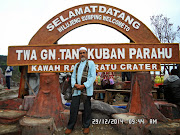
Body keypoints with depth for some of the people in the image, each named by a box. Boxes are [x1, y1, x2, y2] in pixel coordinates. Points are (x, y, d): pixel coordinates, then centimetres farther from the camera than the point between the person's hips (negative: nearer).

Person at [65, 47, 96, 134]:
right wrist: (74, 84, -4)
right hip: (76, 89, 4)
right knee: (73, 108, 4)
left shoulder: (91, 63, 5)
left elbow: (93, 76, -5)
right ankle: (70, 127, 17)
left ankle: (86, 126, 22)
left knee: (87, 108, 7)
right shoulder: (77, 65, 20)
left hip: (86, 89, -3)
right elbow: (73, 76, 17)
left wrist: (84, 85, -14)